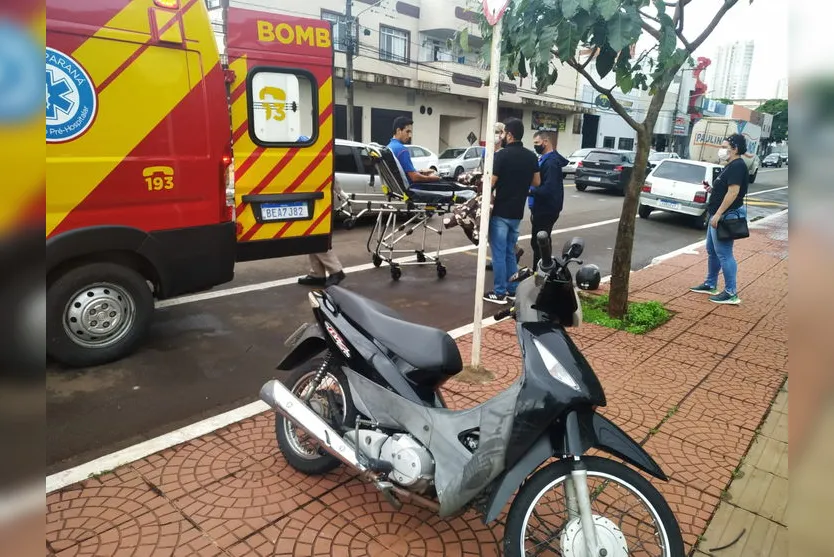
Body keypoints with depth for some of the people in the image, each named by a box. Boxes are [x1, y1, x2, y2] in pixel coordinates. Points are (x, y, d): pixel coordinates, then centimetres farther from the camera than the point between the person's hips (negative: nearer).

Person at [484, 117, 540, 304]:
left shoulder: (502, 154, -14)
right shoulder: (531, 156, 5)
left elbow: (491, 183, -18)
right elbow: (537, 182, 12)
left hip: (501, 212, -6)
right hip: (517, 212, 6)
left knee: (499, 253, 1)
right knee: (510, 251, 17)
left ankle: (499, 293, 6)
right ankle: (512, 290, 21)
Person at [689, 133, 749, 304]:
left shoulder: (737, 166, -15)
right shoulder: (731, 165, 17)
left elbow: (733, 192, -24)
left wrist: (718, 214, -26)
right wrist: (712, 188, 9)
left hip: (726, 215, -11)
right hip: (720, 215, 11)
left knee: (724, 254, -9)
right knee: (712, 251, 17)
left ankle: (731, 293, -4)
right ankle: (710, 285, 28)